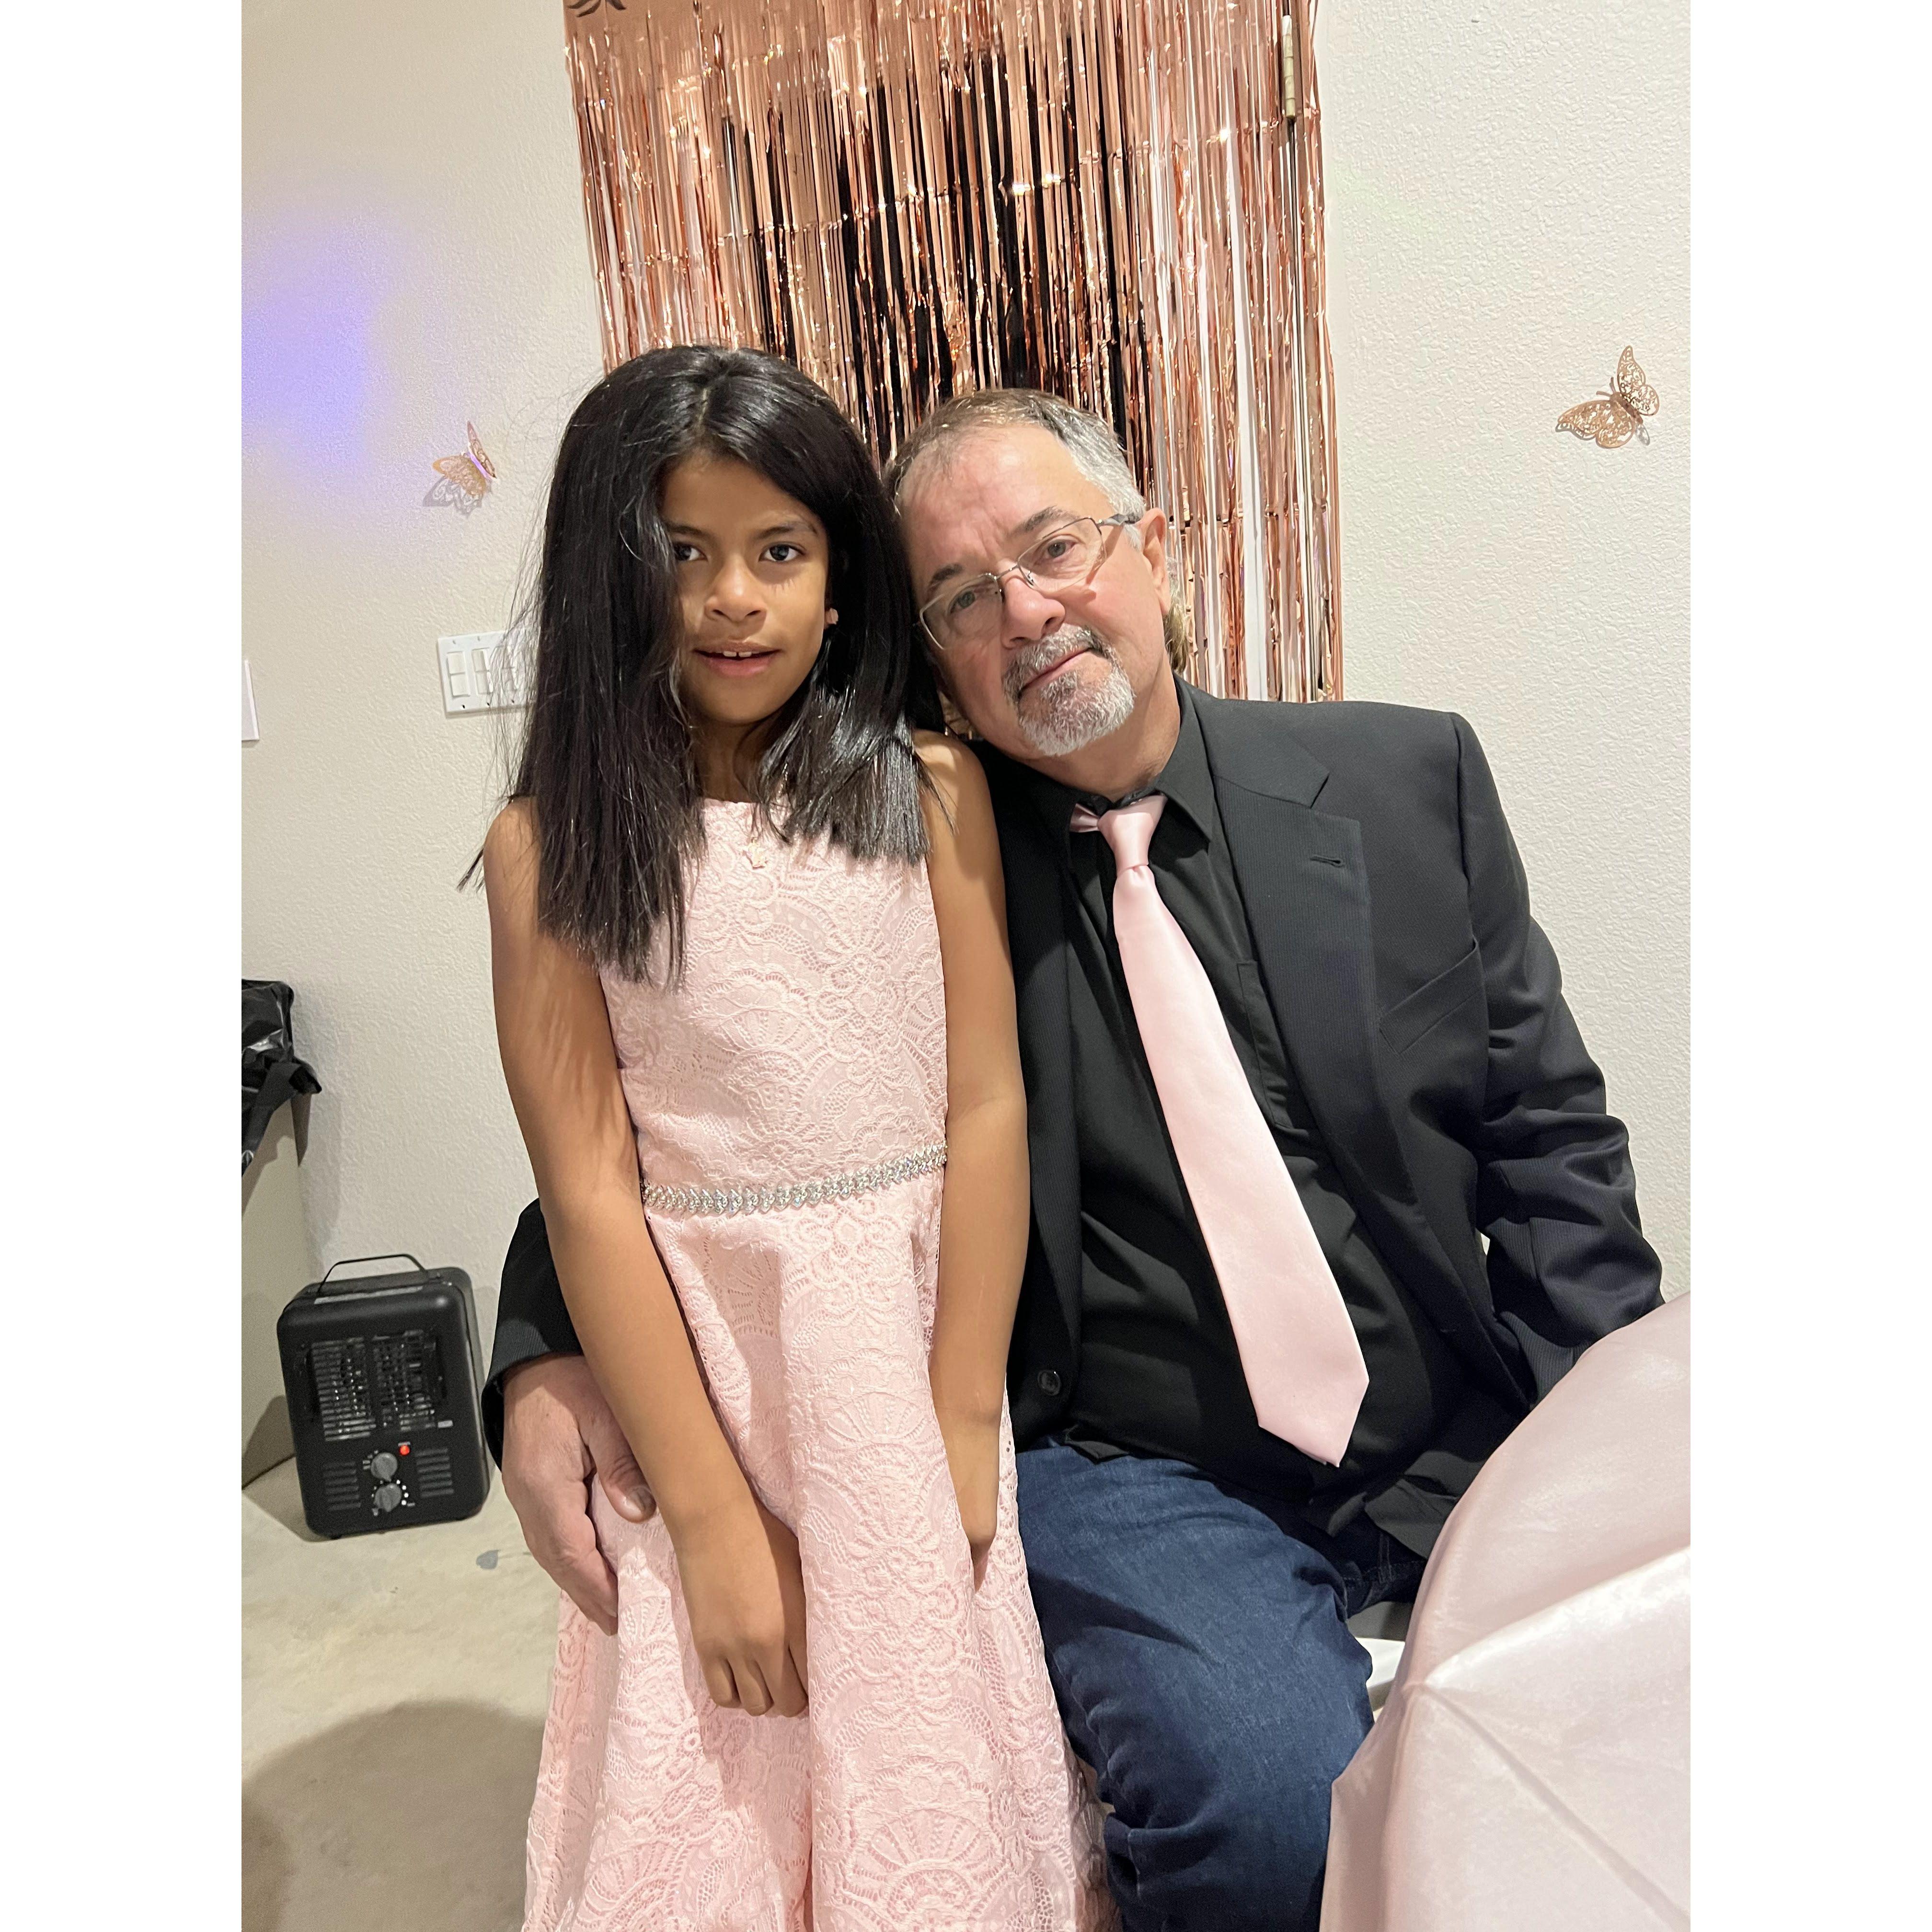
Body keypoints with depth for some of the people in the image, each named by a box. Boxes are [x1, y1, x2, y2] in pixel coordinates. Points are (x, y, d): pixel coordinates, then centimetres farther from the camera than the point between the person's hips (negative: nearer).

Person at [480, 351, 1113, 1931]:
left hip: (917, 1338, 1)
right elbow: (589, 1190, -8)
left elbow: (987, 1113, -3)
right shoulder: (552, 846, -5)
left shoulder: (929, 790, -2)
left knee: (938, 1777, 12)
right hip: (694, 1366, 0)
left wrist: (962, 1428, -5)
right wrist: (711, 1511, -8)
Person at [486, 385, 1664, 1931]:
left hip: (1466, 1439, 4)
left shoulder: (1407, 783, 2)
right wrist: (548, 1354, -16)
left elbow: (1549, 1136, 4)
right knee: (1271, 1802, -27)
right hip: (1133, 1477, -3)